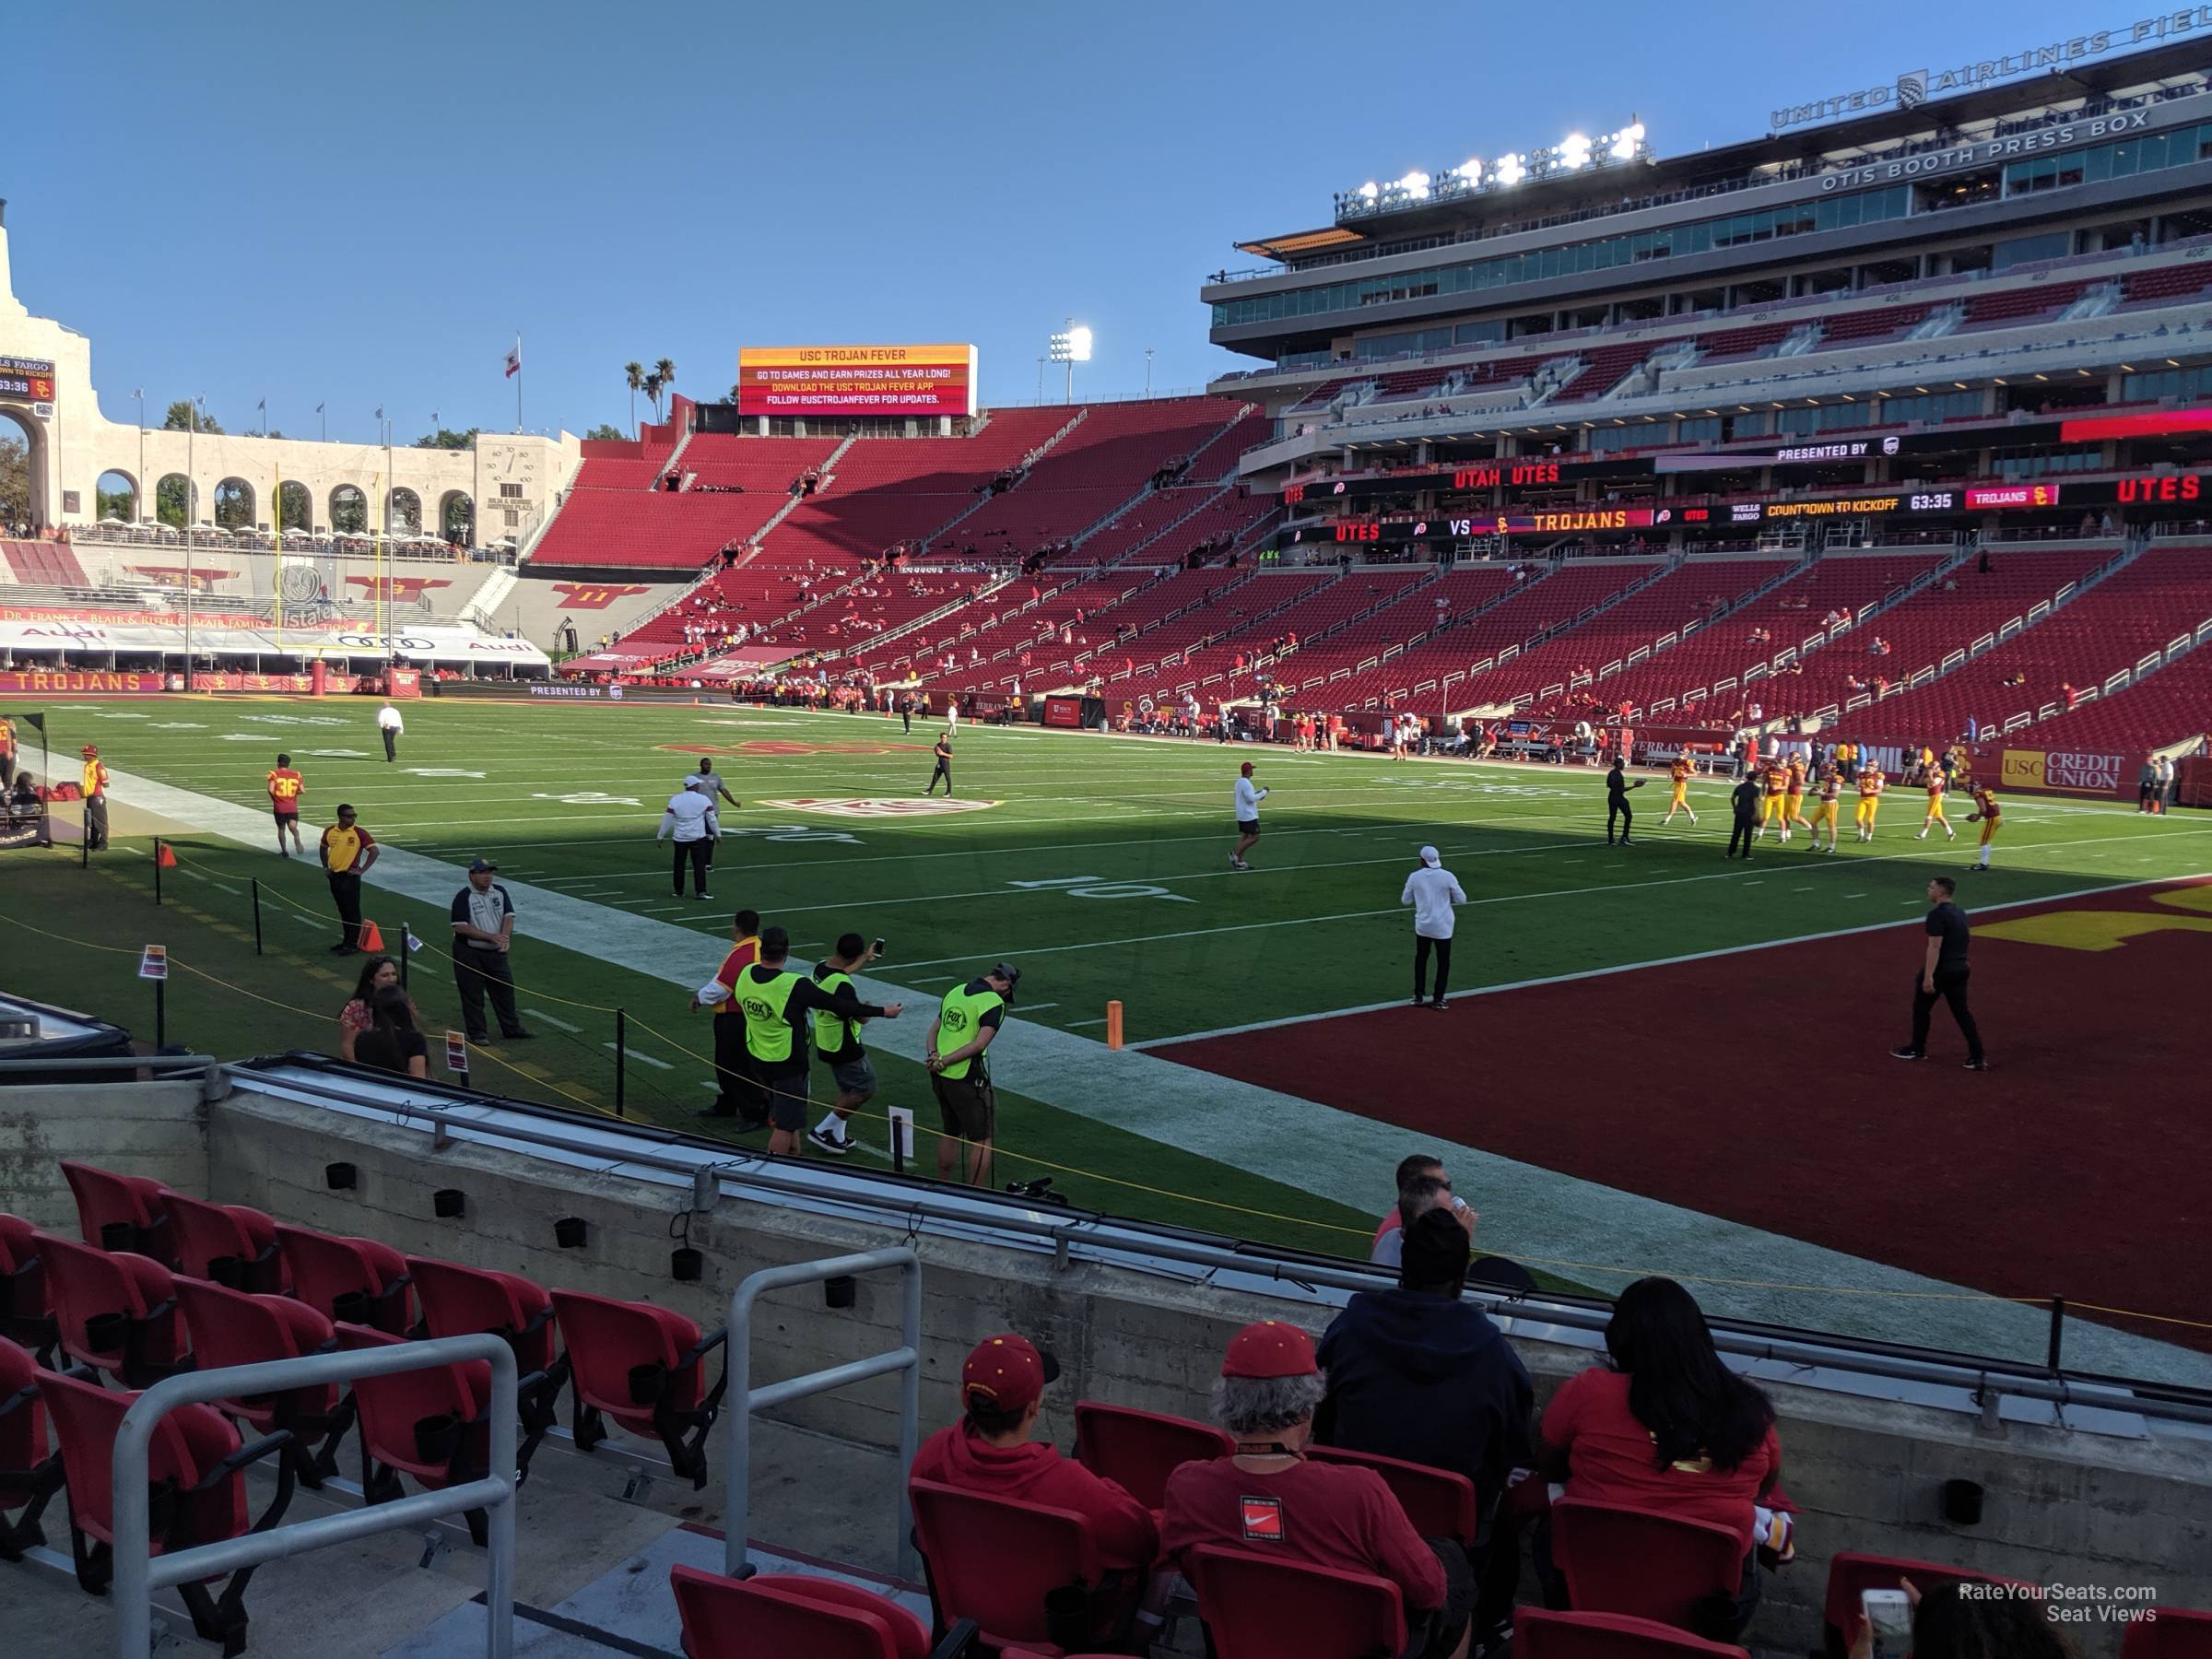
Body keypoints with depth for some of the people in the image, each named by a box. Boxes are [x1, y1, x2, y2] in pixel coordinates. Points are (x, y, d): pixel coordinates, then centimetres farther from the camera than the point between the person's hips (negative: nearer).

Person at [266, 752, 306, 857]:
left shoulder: (274, 775, -4)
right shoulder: (296, 775, 4)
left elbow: (271, 790, -17)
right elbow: (302, 791, -3)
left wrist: (274, 798, 2)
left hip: (279, 808, -1)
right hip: (292, 807, 1)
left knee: (281, 829, 15)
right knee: (293, 827, -2)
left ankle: (284, 851, 17)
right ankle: (297, 839, -36)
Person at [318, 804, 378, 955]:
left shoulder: (359, 833, -11)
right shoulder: (330, 832, 3)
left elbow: (375, 851, -13)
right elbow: (322, 848, 22)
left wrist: (362, 870, -13)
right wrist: (325, 867, 14)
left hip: (350, 876, -5)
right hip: (334, 876, 5)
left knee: (352, 911, -3)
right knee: (342, 910, 15)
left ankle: (354, 945, 2)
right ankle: (346, 941, 26)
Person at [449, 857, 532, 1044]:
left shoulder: (499, 892, 5)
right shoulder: (463, 897, -12)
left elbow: (509, 916, 1)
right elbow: (460, 927, -19)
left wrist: (505, 937, -19)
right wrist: (492, 937, -22)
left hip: (496, 952, 5)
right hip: (470, 953, -5)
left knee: (505, 989, 10)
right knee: (472, 994, 1)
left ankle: (512, 1029, 21)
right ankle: (477, 1033, 11)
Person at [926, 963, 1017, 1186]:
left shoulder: (955, 992, 12)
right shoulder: (994, 1002, -11)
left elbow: (933, 1030, 13)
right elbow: (980, 1043, -19)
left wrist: (933, 1055, -3)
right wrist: (943, 1061, -15)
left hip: (940, 1076, 8)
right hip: (968, 1080, -8)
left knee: (951, 1132, 22)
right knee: (982, 1140, 3)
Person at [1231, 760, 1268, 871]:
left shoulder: (1239, 782, 12)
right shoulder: (1246, 783, -19)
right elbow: (1251, 799, -25)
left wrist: (1258, 793, 12)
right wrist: (1263, 792, -14)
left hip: (1241, 815, 10)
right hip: (1249, 816, -10)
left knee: (1244, 836, 10)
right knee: (1255, 837, -5)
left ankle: (1239, 862, 7)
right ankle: (1236, 855, -8)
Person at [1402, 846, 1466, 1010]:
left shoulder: (1414, 877, -7)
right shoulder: (1448, 877, -12)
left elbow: (1405, 900, 3)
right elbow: (1462, 899, -4)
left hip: (1422, 926, 2)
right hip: (1443, 927, -2)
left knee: (1421, 958, 18)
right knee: (1443, 962, 9)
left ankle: (1418, 996, 19)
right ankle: (1438, 999, 8)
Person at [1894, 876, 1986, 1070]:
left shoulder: (1937, 914, -17)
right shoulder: (1960, 913, 12)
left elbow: (1934, 947, -23)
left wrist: (1928, 976, -25)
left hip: (1940, 971, -8)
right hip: (1960, 969, 8)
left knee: (1921, 1008, 11)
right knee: (1961, 1012, 7)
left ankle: (1917, 1049, 24)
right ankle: (1978, 1058, 1)